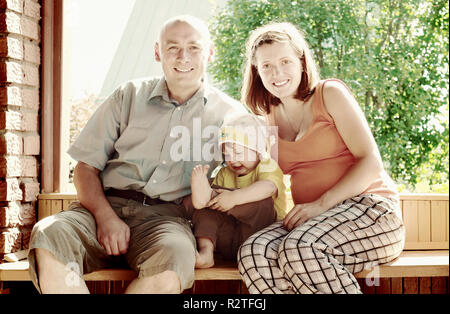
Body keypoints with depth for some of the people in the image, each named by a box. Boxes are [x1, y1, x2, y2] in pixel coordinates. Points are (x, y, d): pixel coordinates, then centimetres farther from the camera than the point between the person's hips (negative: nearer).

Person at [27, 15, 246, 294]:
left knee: (175, 257, -37)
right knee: (49, 235, -30)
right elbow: (86, 167, 12)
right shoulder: (129, 96, 16)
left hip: (167, 215, -1)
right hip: (107, 205, 2)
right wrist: (105, 217, -7)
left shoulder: (229, 113, 12)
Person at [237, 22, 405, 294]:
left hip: (369, 208, -4)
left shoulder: (330, 93, 1)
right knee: (253, 253, -25)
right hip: (314, 220, 5)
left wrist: (321, 204, -17)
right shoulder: (269, 118, 16)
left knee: (299, 249, -34)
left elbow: (371, 161, -7)